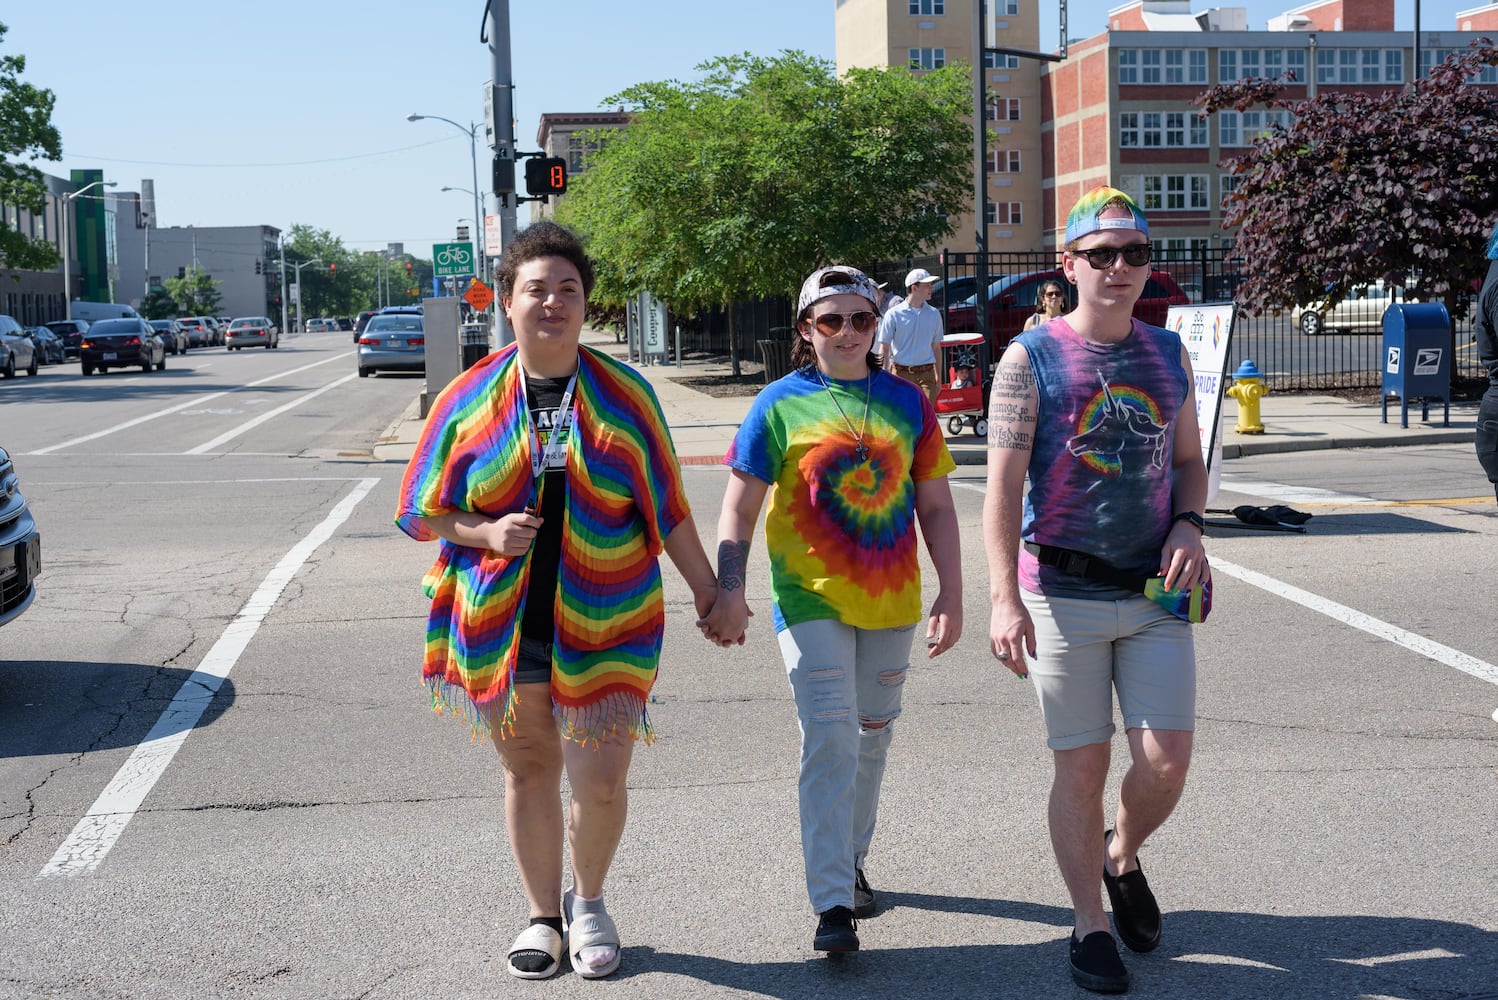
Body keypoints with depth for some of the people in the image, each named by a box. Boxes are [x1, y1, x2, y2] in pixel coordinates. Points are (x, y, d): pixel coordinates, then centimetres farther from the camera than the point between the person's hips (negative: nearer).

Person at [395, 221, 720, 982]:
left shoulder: (624, 395, -1)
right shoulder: (469, 399, 1)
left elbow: (668, 510, 4)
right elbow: (426, 515, 4)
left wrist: (709, 595, 4)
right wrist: (488, 533, -14)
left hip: (604, 626, -1)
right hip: (499, 625, 1)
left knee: (601, 783, -3)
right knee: (528, 771, 12)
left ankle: (587, 901, 25)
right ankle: (542, 914, 31)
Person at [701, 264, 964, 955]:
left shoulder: (906, 402, 5)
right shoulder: (780, 404, -3)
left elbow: (935, 506, 8)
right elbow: (739, 509, -4)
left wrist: (951, 593, 2)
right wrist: (729, 590, -15)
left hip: (890, 601, 4)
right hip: (811, 599, -4)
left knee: (871, 739, 16)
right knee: (831, 741, -12)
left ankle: (850, 862, 35)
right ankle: (833, 904, -9)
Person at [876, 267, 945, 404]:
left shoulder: (934, 314, 8)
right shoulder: (894, 314, -3)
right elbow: (884, 349, -1)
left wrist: (938, 377, 14)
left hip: (926, 373, 2)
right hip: (901, 374, -2)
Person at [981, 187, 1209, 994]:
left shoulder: (1168, 353, 9)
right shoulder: (1030, 359, -5)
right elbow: (1003, 485, -9)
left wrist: (1188, 526, -3)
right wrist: (1005, 599, -17)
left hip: (1155, 594, 3)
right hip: (1064, 594, -3)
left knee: (1167, 761, -2)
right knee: (1081, 767, 4)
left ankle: (1122, 858, 30)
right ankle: (1091, 927, 20)